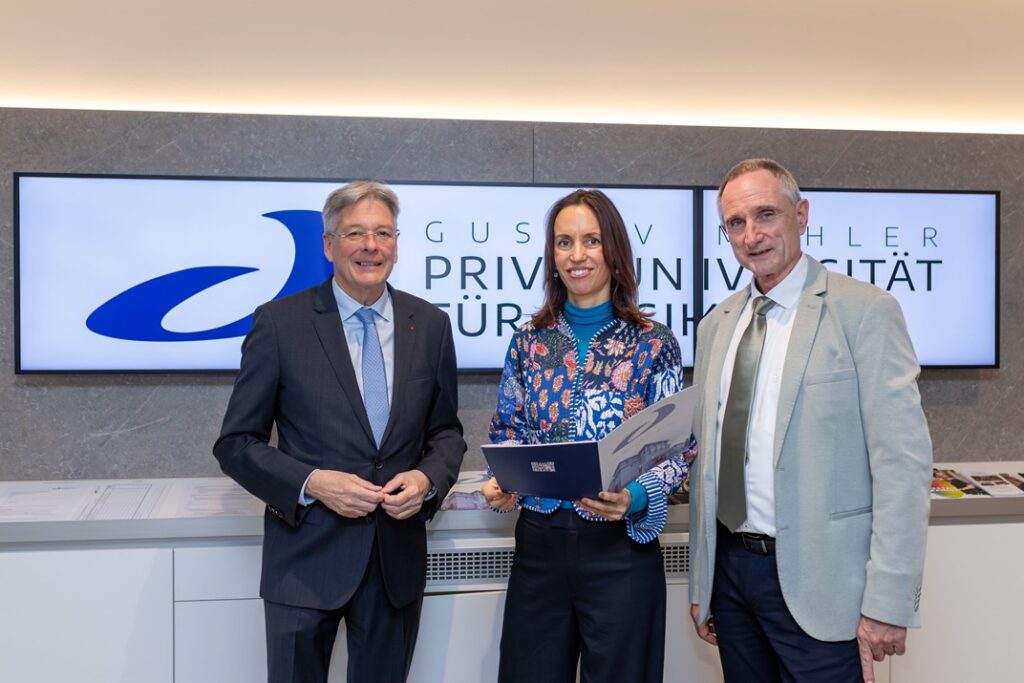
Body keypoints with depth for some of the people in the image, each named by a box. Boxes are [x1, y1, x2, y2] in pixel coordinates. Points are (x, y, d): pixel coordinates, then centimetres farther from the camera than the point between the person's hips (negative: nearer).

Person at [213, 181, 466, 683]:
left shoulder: (430, 325, 2)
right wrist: (311, 483, -18)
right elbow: (236, 443, -4)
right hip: (306, 559, -3)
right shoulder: (279, 323, -7)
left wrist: (427, 479, -10)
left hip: (398, 560, 3)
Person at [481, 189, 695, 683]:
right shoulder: (529, 341, 4)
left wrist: (636, 497, -21)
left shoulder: (654, 344, -5)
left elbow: (677, 449, -4)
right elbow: (507, 433, 12)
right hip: (539, 540, 3)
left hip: (621, 546, -2)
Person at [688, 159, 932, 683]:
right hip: (730, 567, 6)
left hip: (817, 580, -5)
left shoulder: (863, 311, -8)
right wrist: (701, 582, 12)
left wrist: (888, 602, -16)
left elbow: (902, 461, -12)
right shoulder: (716, 324, 10)